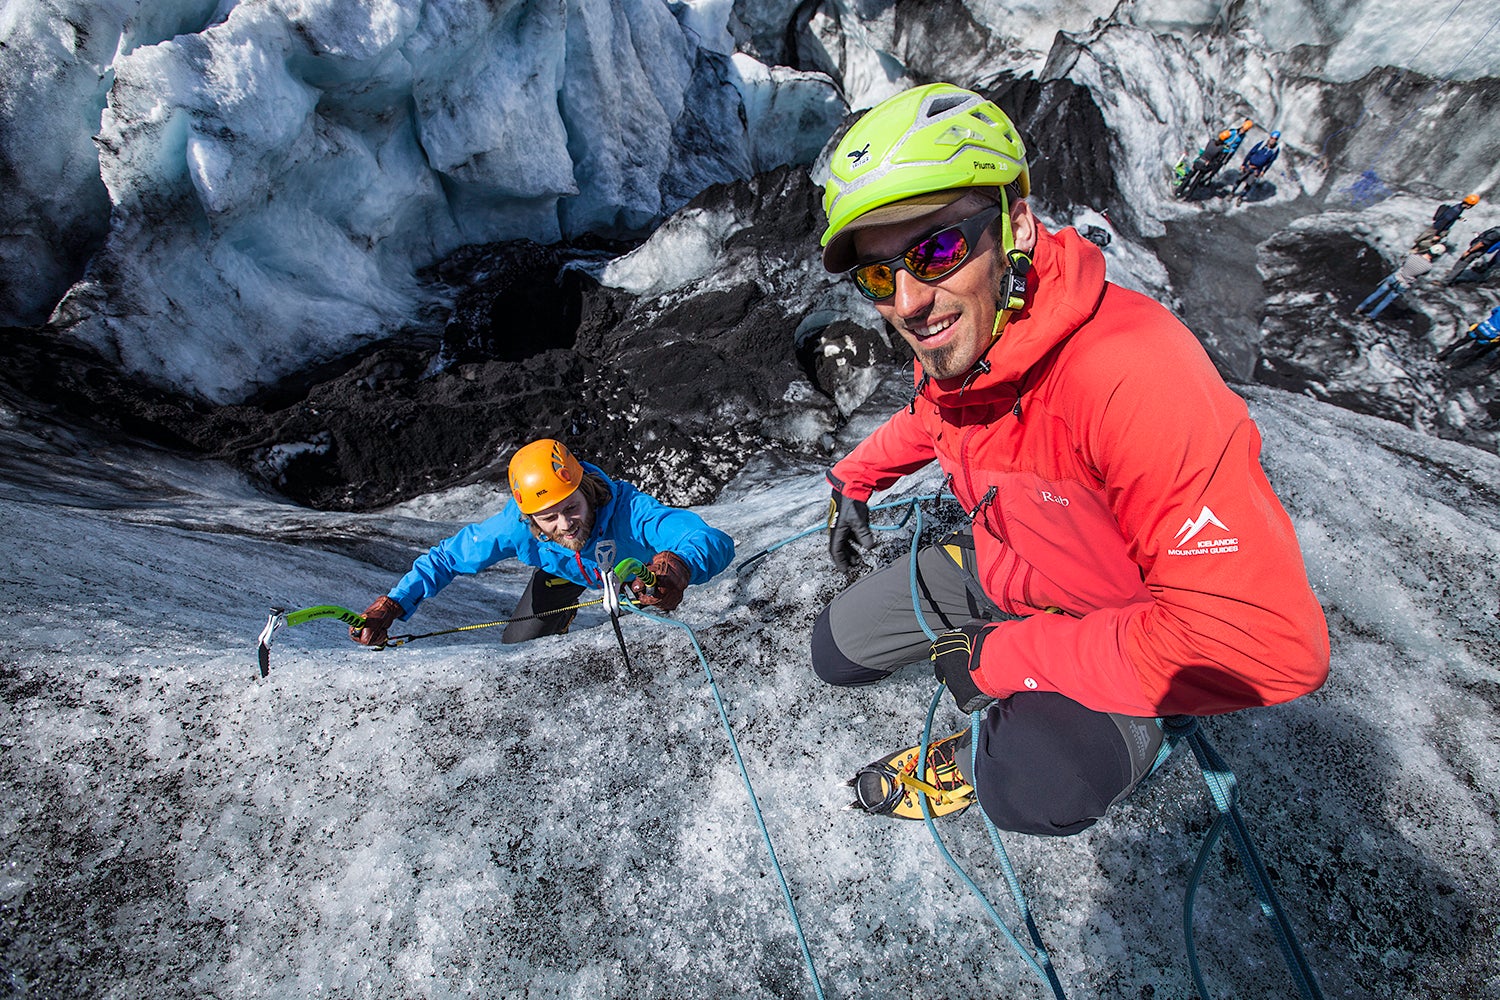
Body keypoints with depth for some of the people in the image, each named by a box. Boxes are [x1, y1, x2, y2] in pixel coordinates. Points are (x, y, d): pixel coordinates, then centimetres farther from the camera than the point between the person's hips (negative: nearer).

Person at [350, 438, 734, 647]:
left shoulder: (627, 508, -48)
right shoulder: (516, 526, -39)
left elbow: (716, 542, -58)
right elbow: (446, 557, -22)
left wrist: (677, 567, -80)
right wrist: (393, 604, -36)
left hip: (631, 561, -1)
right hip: (565, 570, 2)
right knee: (519, 647, 1)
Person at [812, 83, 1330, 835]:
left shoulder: (1133, 378, -39)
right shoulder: (948, 342, -14)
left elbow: (1271, 643, -38)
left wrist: (1006, 656, -32)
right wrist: (855, 480, 15)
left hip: (1123, 622, -6)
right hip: (997, 566, 7)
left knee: (1034, 790, -37)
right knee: (835, 652, 12)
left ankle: (990, 760, 3)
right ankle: (1000, 739, 27)